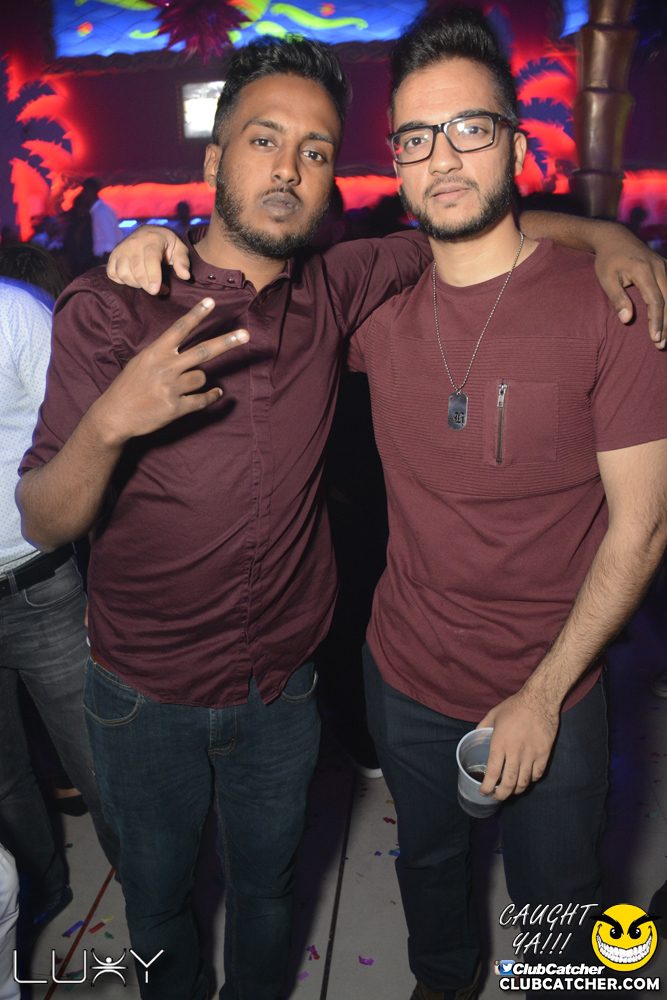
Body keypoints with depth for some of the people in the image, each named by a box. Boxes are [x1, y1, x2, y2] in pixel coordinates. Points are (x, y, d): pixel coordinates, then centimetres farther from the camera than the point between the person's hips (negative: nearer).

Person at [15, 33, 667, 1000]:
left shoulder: (332, 291, -7)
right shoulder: (109, 311, -16)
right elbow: (42, 523, -16)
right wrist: (110, 422, -36)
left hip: (282, 689, 2)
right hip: (145, 697, -1)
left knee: (266, 891, 26)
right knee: (158, 897, 25)